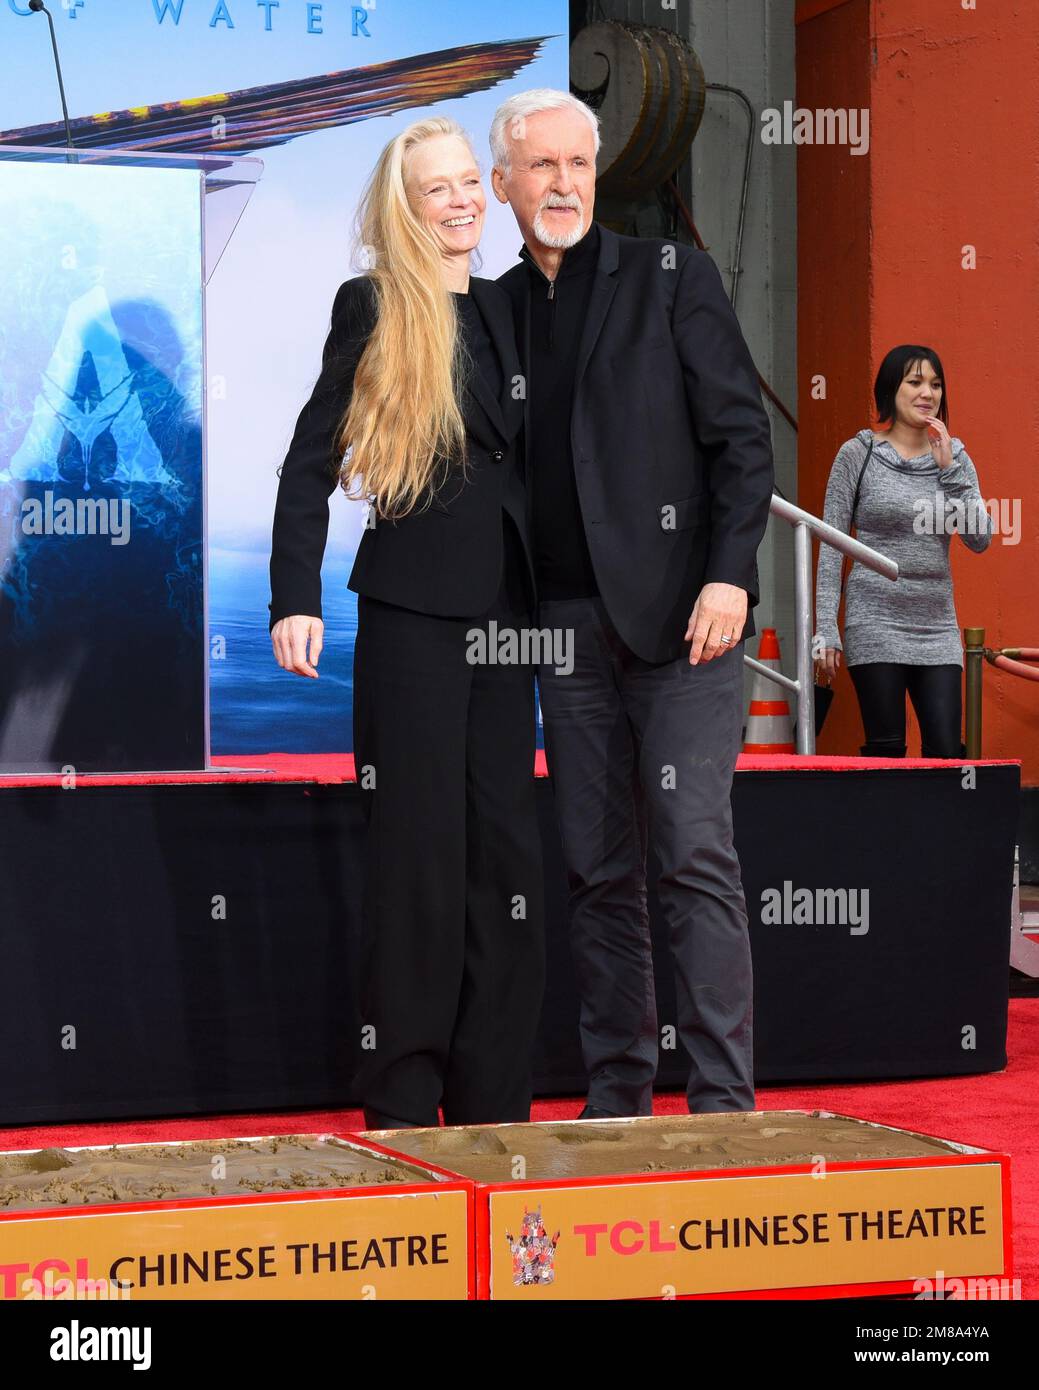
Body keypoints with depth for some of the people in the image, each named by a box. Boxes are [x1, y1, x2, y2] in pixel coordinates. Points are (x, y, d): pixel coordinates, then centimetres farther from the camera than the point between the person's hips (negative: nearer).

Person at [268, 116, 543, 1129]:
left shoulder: (504, 307, 14)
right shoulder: (371, 307, -3)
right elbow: (310, 463, -5)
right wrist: (296, 599, -13)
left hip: (502, 606, 6)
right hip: (412, 604, -6)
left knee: (506, 847, 6)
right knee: (419, 846, -3)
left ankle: (493, 1104, 14)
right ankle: (401, 1108, 5)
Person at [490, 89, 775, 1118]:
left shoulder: (670, 277, 3)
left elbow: (742, 434, -2)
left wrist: (729, 574, -13)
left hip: (681, 617, -4)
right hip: (568, 626, 4)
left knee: (695, 855, -9)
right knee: (598, 871, 7)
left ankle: (722, 1101, -6)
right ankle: (616, 1097, 13)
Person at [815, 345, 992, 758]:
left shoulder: (954, 457, 11)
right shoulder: (858, 454, 1)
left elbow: (979, 538, 0)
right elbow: (831, 546, -1)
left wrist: (948, 468, -7)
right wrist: (826, 630, -7)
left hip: (937, 626, 3)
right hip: (875, 623, -3)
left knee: (947, 753, -5)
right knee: (886, 750, -4)